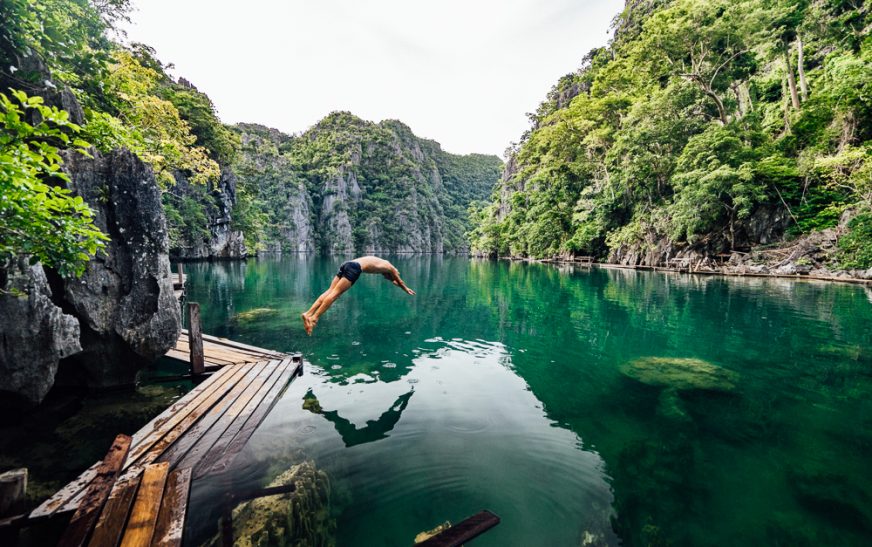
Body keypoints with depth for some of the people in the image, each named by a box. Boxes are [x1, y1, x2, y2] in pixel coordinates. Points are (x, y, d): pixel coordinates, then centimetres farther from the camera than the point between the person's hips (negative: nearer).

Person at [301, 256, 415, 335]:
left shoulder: (383, 264, 37)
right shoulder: (391, 268, 17)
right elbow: (400, 282, 33)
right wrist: (407, 289, 51)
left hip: (348, 264, 8)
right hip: (354, 268, -8)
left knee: (330, 291, -1)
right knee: (335, 293, -15)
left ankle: (308, 313, -13)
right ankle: (314, 317, -24)